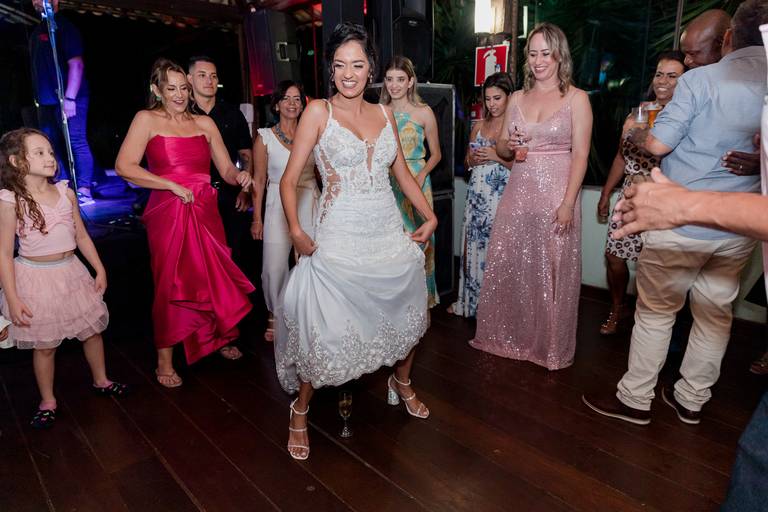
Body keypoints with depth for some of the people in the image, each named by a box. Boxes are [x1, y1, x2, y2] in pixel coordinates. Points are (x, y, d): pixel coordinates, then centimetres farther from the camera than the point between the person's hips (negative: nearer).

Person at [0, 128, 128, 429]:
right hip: (36, 277, -4)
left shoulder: (65, 193, 0)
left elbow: (81, 236, 9)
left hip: (71, 272, 4)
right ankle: (48, 401, 28)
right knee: (44, 345, 8)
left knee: (92, 330, 14)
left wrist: (99, 269, 8)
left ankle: (101, 381, 36)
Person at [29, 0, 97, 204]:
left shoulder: (63, 27, -5)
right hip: (46, 100, 10)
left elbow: (76, 64, -15)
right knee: (53, 146, 11)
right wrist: (39, 99, 17)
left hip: (66, 98, -9)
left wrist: (69, 98, -23)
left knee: (76, 143, -11)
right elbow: (39, 68, 23)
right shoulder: (37, 31, 20)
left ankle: (84, 191, -10)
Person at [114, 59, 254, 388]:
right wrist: (173, 186, -15)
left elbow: (226, 169, 9)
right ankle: (165, 361, 18)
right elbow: (124, 166, -10)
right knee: (171, 285, 3)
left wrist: (239, 176, -14)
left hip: (206, 212, 4)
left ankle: (218, 340, 32)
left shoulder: (204, 123, 12)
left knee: (215, 280, 9)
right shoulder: (147, 119, 1)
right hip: (168, 213, -3)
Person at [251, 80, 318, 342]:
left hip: (310, 205, 2)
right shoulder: (265, 137, 2)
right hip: (279, 206, -2)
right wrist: (257, 218, 0)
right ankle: (275, 315, 19)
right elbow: (259, 180, 3)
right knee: (273, 269, -5)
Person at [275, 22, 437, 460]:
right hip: (340, 239, -5)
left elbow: (403, 173, 17)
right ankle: (301, 410, 23)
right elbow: (289, 180, -5)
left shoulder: (384, 114, 10)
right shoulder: (319, 112, -3)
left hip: (391, 235, 5)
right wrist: (296, 231, -19)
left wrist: (430, 216, 7)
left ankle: (402, 382, 45)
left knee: (408, 315, 16)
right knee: (325, 330, -4)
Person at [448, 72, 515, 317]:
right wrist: (474, 159, -3)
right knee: (473, 245, 9)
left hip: (501, 195, -5)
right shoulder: (479, 125, 13)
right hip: (476, 194, 5)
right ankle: (469, 300, 23)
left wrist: (497, 156, -18)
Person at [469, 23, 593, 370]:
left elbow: (580, 155, -6)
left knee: (552, 272, 3)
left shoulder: (576, 98, 0)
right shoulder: (517, 98, 11)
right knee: (507, 266, 7)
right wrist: (509, 146, -7)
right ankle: (510, 337, 27)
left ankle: (551, 345, 23)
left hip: (556, 194, -4)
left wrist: (567, 204, -15)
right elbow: (501, 148, 17)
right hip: (519, 191, 4)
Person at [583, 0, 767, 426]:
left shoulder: (701, 79, -11)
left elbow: (658, 144, -13)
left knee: (655, 312, 7)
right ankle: (691, 401, 30)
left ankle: (634, 400, 18)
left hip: (682, 223, -5)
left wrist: (637, 135, 7)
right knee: (715, 314, 16)